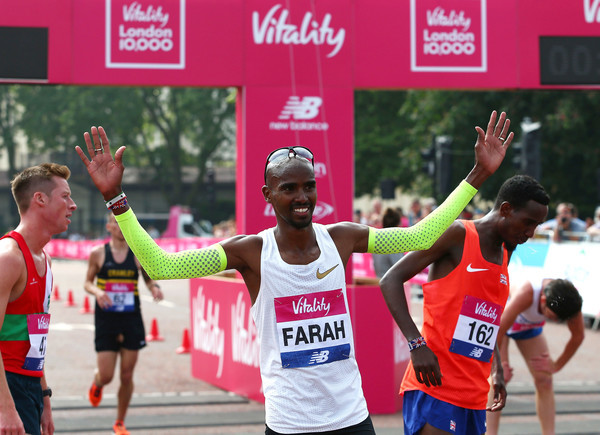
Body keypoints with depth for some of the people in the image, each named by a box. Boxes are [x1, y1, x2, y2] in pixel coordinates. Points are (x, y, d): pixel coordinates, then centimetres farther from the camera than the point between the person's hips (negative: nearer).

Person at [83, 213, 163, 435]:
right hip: (105, 319, -1)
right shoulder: (98, 253, -1)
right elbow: (87, 282, 7)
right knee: (106, 376, -5)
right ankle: (96, 385, 35)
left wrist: (154, 288, -11)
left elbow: (148, 278, 12)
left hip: (131, 319, 1)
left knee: (127, 376, 3)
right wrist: (97, 291, -15)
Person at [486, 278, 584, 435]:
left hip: (530, 326, 5)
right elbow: (499, 330, -36)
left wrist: (557, 365, -3)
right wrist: (500, 364, -24)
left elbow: (578, 335, -10)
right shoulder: (525, 294, -44)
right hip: (500, 321, -5)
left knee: (544, 381, -2)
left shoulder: (571, 297, -28)